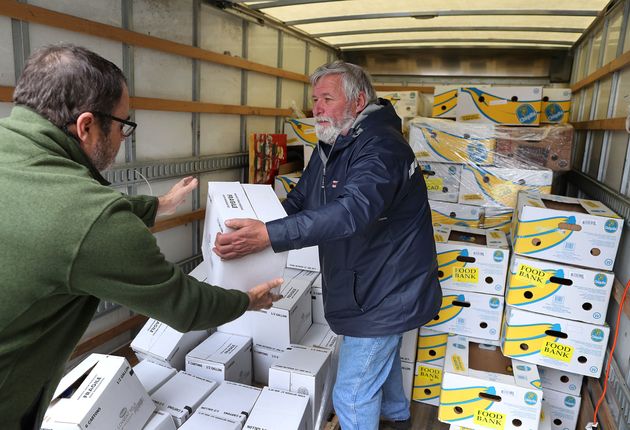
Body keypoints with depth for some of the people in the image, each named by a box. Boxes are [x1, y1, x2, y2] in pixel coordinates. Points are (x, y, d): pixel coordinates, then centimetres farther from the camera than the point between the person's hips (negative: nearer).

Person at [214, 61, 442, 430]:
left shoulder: (380, 148, -26)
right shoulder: (332, 147, 6)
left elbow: (352, 210, -43)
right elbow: (300, 200, 6)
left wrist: (269, 236, -51)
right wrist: (255, 222, -11)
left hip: (383, 293, -10)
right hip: (376, 285, 10)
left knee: (352, 397, 2)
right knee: (382, 356, 33)